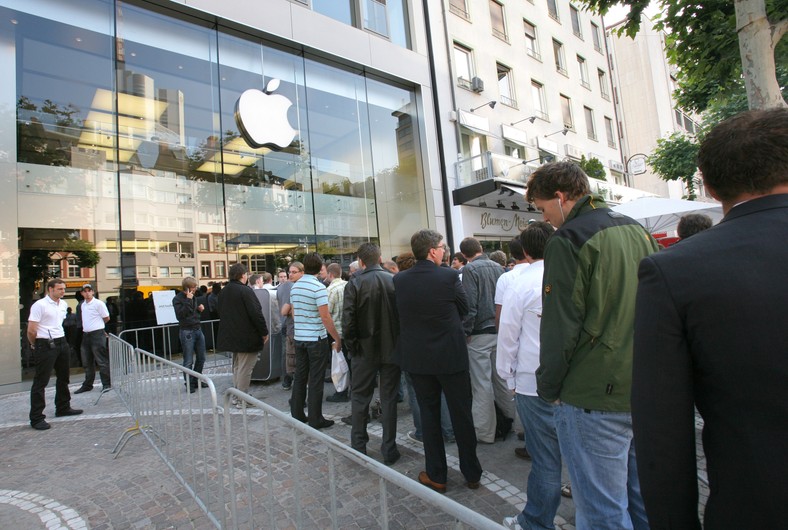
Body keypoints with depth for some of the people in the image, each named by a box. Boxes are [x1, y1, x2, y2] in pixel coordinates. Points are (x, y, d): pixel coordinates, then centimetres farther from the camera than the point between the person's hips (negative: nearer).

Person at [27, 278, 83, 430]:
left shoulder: (63, 304, 10)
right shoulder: (40, 305, -14)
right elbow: (31, 330, -15)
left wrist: (59, 338, 16)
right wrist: (35, 345, -2)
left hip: (61, 343, 8)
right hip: (46, 346, -8)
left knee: (63, 378, 16)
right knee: (40, 382, -2)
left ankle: (63, 408, 30)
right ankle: (36, 418, 6)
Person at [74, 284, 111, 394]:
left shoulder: (98, 303, -9)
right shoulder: (82, 305, 13)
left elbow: (107, 318, -3)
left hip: (97, 334, -8)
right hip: (86, 335, 8)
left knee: (102, 361, -4)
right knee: (87, 362, 14)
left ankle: (106, 384, 2)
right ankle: (87, 385, 25)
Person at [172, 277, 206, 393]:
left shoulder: (194, 297, 11)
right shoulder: (178, 299, -8)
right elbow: (180, 315, -21)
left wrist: (200, 309, 3)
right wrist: (188, 301, -22)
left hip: (198, 329, 7)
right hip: (186, 331, -7)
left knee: (201, 358, 12)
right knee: (188, 361, -1)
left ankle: (196, 381, 25)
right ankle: (189, 384, 11)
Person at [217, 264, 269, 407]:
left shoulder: (223, 292, 8)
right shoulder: (245, 291, -18)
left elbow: (220, 312, 18)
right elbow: (256, 313, -21)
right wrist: (264, 332, -12)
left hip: (231, 335, 9)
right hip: (247, 337, -9)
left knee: (236, 367, 20)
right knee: (245, 369, 0)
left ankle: (236, 396, 28)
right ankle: (242, 399, 7)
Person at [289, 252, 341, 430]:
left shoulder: (295, 287, 6)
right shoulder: (319, 287, -16)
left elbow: (293, 313, 14)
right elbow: (325, 316, -19)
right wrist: (337, 338, -13)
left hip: (299, 337, 7)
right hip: (316, 338, -7)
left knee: (300, 376, 14)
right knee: (316, 380, 1)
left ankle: (297, 415, 23)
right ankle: (315, 419, 8)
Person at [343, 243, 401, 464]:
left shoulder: (354, 284, -10)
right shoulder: (395, 281, -5)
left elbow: (347, 320, -14)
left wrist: (351, 346, -1)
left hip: (365, 350, -1)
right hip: (392, 349, 2)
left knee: (360, 398, 15)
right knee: (389, 399, 12)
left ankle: (358, 448, 24)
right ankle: (389, 450, 19)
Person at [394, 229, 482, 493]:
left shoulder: (399, 280, -7)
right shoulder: (449, 276, -15)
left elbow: (401, 313, 5)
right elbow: (464, 308, -2)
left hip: (417, 357, 3)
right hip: (451, 355, -2)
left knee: (429, 415, 16)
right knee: (462, 414, 14)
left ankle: (436, 475, 27)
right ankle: (472, 473, 29)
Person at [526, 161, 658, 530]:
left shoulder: (567, 240, -14)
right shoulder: (637, 231, 10)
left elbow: (560, 325, -16)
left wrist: (548, 387, -3)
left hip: (594, 397, -8)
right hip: (645, 390, 8)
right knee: (643, 500, 21)